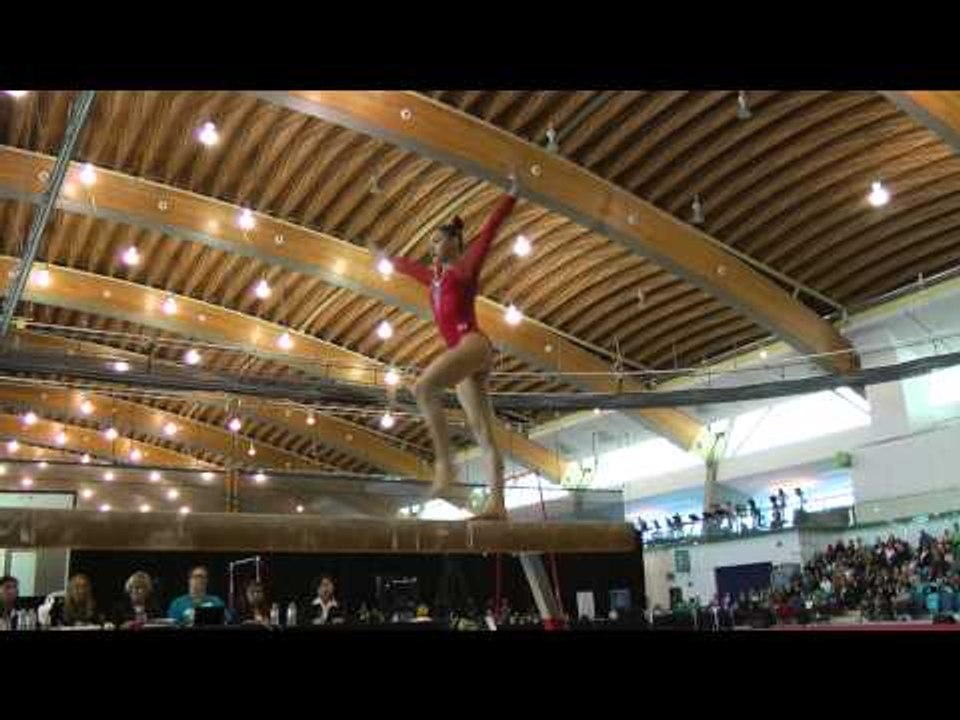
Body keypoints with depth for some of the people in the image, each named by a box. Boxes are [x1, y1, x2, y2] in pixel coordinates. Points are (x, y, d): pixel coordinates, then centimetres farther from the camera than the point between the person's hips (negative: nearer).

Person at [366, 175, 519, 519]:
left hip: (473, 343, -8)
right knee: (483, 433, -3)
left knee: (424, 388, -28)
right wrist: (381, 255, 57)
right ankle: (497, 504, -10)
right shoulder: (435, 276, 28)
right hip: (463, 351, 8)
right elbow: (406, 266, 45)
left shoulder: (467, 266, 9)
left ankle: (443, 461, -28)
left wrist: (511, 193, -2)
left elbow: (490, 228, 2)